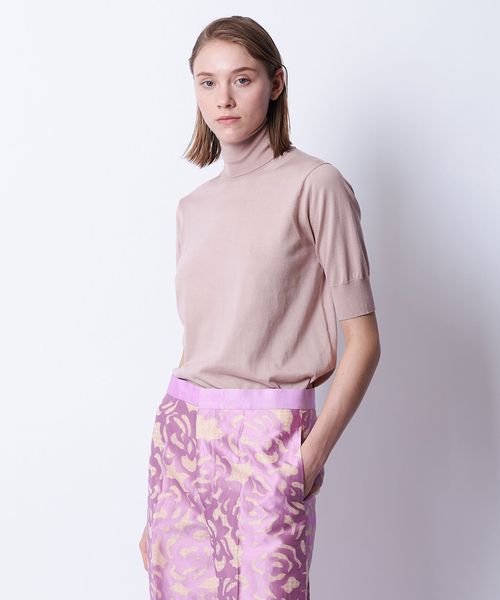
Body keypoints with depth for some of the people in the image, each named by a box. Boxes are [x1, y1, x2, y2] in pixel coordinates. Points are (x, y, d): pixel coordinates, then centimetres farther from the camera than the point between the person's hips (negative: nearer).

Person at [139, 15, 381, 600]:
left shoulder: (315, 185, -6)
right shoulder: (194, 205, 11)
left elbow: (362, 342, -6)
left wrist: (312, 455, -13)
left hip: (269, 439, -5)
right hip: (181, 430, 5)